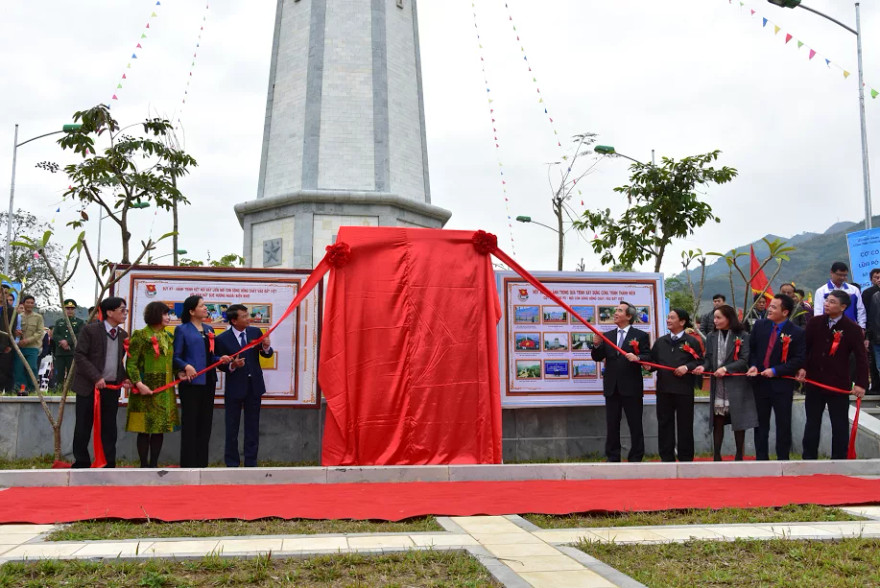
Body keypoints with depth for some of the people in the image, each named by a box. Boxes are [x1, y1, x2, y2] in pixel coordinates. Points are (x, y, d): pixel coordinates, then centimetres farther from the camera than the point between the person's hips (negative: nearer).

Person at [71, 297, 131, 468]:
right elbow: (79, 355, -11)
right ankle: (81, 464, 15)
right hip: (89, 386, -5)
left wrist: (123, 378, 2)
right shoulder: (90, 330, -7)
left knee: (109, 428, 7)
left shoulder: (123, 335, 10)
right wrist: (96, 377, -18)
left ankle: (109, 465, 14)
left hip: (112, 388, 5)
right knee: (83, 428, 3)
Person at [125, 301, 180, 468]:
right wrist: (138, 383, -21)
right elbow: (131, 363, -10)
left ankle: (154, 465, 14)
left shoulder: (168, 337, 15)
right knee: (144, 429, -1)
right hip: (146, 389, -6)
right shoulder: (141, 335, -5)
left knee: (160, 428, 7)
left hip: (165, 390, 6)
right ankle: (144, 465, 6)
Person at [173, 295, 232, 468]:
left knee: (205, 423, 9)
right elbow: (176, 357, -7)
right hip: (191, 382, -6)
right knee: (190, 423, -2)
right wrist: (186, 366, -25)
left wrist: (220, 359, -1)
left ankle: (202, 462, 16)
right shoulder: (182, 329, -2)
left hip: (208, 382, 6)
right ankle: (188, 464, 4)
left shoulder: (209, 329, 16)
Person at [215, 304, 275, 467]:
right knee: (232, 428, 8)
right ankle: (232, 463, 19)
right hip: (235, 387, -3)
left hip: (254, 386, 3)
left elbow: (267, 354, 5)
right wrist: (232, 365, -25)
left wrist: (266, 347, -17)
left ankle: (251, 463, 19)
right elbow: (221, 364, -5)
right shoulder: (223, 339, -10)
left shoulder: (255, 332, -1)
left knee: (253, 426, 9)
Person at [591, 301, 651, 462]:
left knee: (635, 426, 3)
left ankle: (635, 458, 12)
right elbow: (597, 358, 7)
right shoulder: (608, 336, 12)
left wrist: (637, 358, -25)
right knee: (612, 426, 9)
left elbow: (648, 357, -6)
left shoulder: (640, 336, 1)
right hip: (612, 388, 4)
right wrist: (597, 345, -11)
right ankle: (613, 458, 18)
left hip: (631, 388, -4)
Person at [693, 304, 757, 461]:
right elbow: (709, 359, 9)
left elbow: (744, 359, -8)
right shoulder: (712, 337, 10)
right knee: (718, 421, 2)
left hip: (736, 384, -3)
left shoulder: (742, 336, -2)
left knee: (738, 421, 2)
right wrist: (704, 367, -13)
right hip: (717, 385, 3)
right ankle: (717, 455, 8)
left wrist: (726, 368, -19)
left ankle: (739, 455, 13)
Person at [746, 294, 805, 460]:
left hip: (782, 384, -4)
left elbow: (799, 359, -11)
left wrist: (776, 371, -17)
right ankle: (761, 458, 20)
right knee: (761, 423, 11)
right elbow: (751, 349, 12)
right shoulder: (759, 326, 4)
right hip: (760, 382, 4)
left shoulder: (797, 333, -8)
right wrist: (753, 365, -6)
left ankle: (783, 459, 16)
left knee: (783, 425, 5)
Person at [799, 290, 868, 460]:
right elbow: (805, 348, 3)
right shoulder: (814, 323, 0)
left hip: (839, 385, -3)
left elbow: (861, 358, -7)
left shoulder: (852, 329, -8)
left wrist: (861, 383, -13)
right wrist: (802, 367, -11)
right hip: (814, 381, 3)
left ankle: (839, 460, 18)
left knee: (840, 426, 6)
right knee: (812, 423, 12)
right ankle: (809, 458, 23)